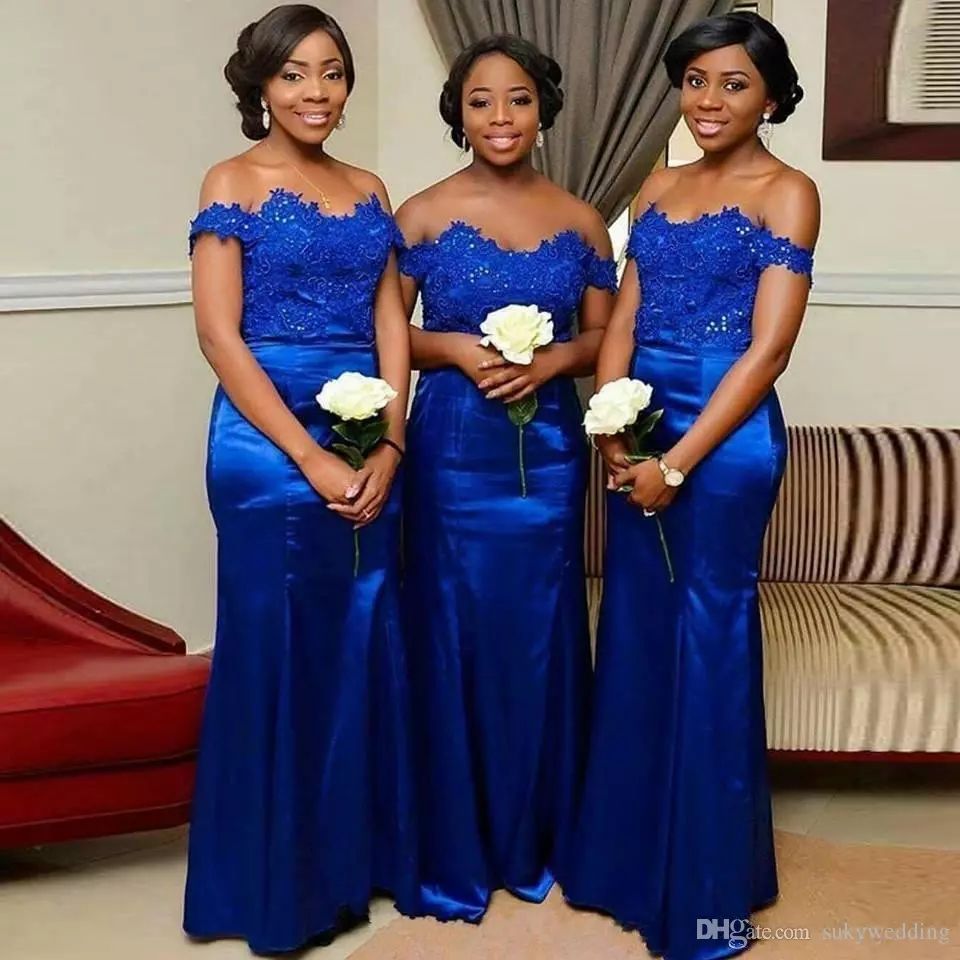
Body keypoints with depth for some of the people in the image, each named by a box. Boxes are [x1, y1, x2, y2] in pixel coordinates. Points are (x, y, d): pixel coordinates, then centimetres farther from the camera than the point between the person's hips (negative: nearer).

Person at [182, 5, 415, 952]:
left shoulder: (367, 190, 13)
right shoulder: (232, 185, -3)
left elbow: (391, 324, 8)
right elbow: (219, 336, -10)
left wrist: (388, 447, -6)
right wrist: (311, 458, -15)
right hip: (270, 441, -5)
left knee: (366, 650, 10)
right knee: (280, 652, 1)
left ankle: (360, 856, 26)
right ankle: (279, 883, 17)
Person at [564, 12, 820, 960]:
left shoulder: (785, 193, -5)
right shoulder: (660, 188, 13)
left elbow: (767, 349, -12)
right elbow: (621, 322, 10)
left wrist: (678, 462, -16)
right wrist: (612, 430, -5)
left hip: (723, 433, -6)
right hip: (640, 430, 6)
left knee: (707, 641, 1)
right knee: (634, 633, 12)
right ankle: (628, 857, 29)